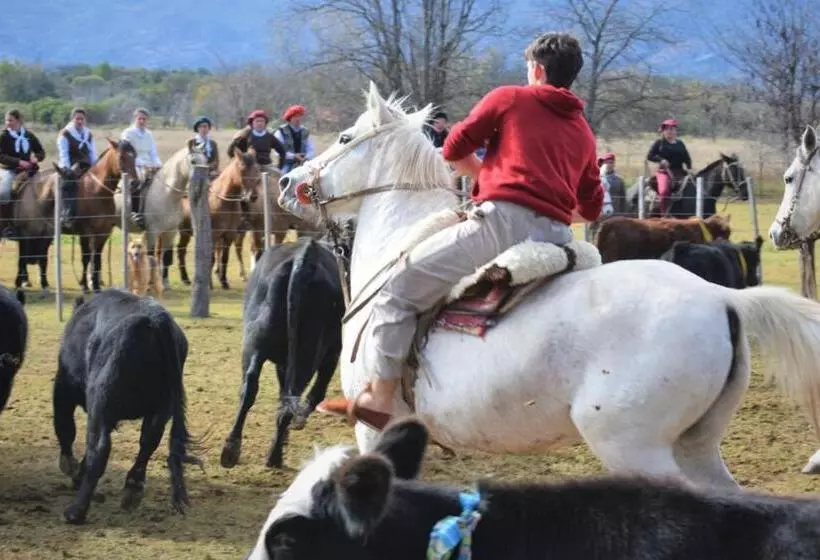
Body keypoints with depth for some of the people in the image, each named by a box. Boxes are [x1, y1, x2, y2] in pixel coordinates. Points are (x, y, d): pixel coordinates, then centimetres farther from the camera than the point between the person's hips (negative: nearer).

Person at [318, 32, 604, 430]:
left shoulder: (510, 98, 10)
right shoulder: (584, 133, 24)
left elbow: (454, 149, 11)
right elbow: (592, 208, 27)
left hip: (503, 222, -6)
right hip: (557, 240, 6)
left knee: (399, 288, 1)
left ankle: (380, 399, -7)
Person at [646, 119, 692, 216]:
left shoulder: (680, 144, 16)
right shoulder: (659, 143, 6)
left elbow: (687, 158, 15)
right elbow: (649, 156, 0)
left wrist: (689, 168, -4)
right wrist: (660, 160, -16)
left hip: (679, 171, 4)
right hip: (664, 171, -4)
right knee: (664, 190, -31)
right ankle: (664, 214, -24)